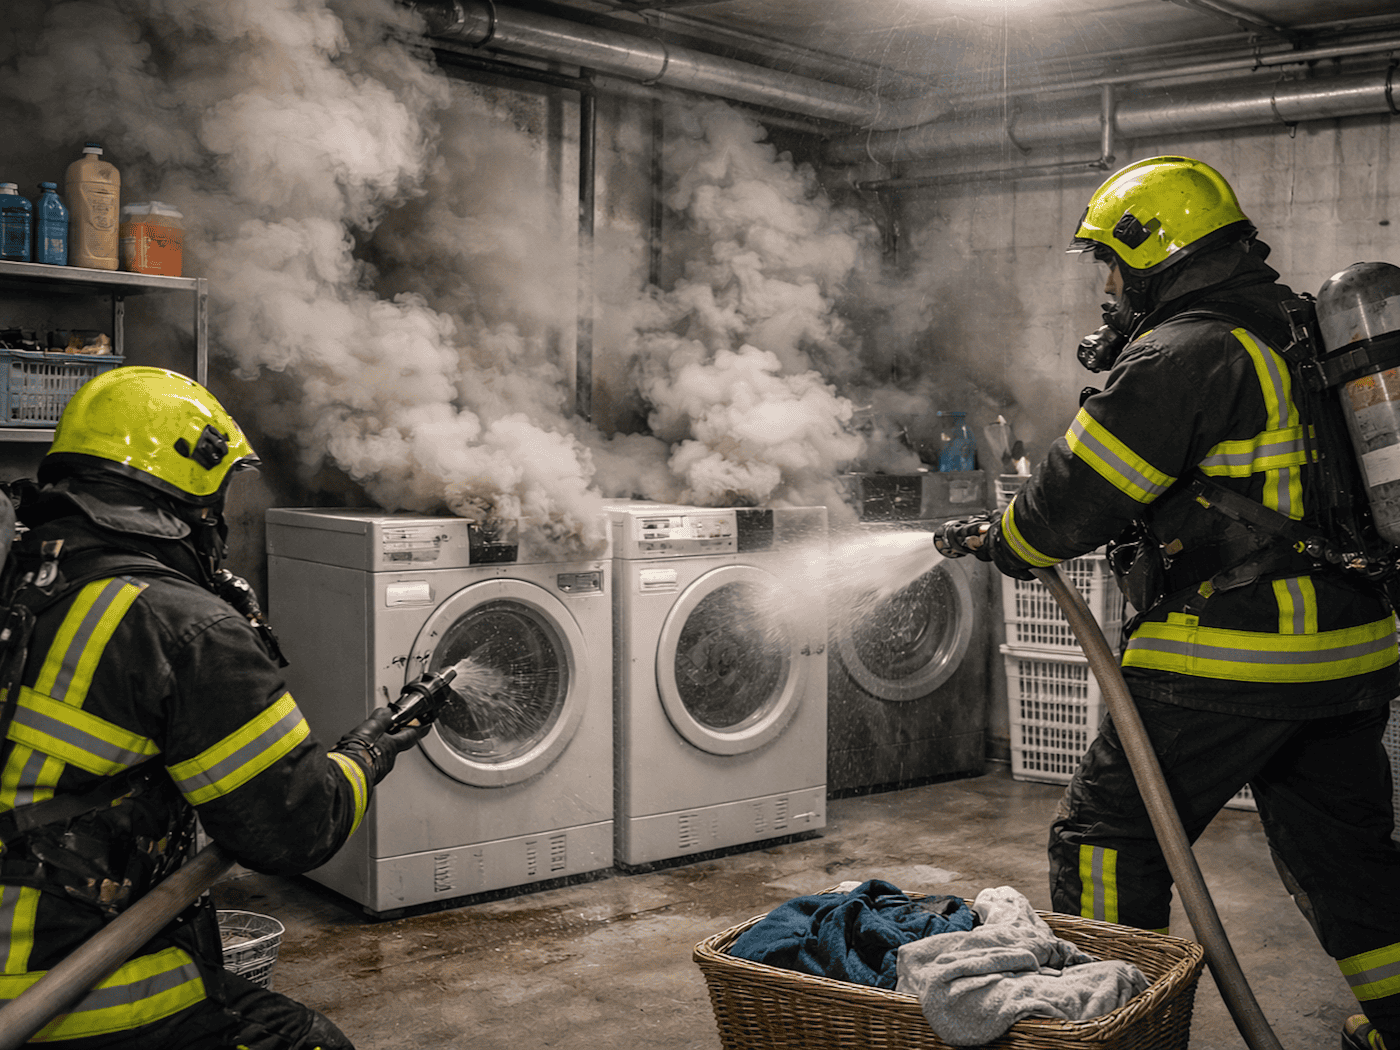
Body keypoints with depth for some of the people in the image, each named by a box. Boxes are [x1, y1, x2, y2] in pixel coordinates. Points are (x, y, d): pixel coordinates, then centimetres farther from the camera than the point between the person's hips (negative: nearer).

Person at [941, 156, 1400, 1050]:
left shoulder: (1178, 355, -13)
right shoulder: (1294, 342, 15)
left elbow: (1081, 493, -12)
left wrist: (1003, 542, 6)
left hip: (1232, 658, -9)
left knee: (1107, 835, 4)